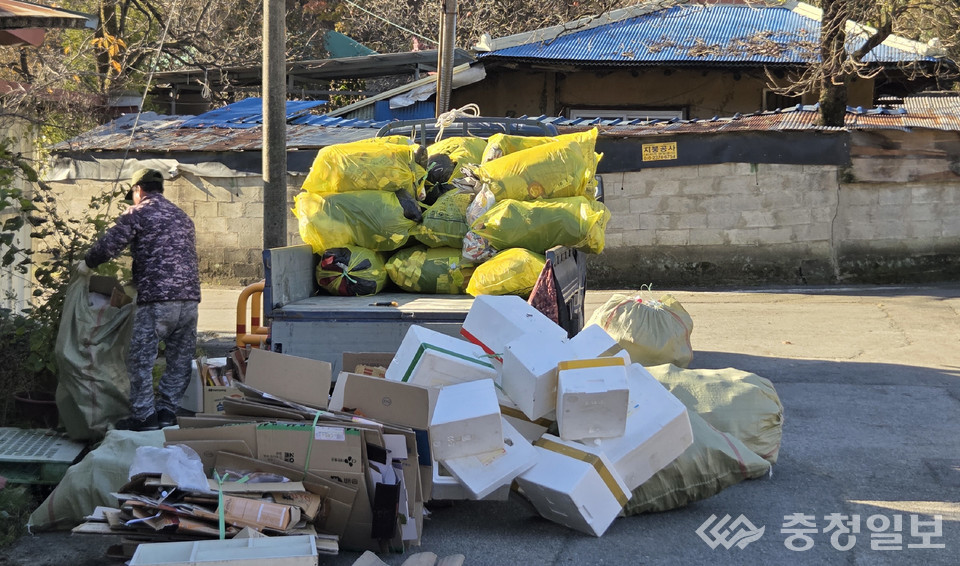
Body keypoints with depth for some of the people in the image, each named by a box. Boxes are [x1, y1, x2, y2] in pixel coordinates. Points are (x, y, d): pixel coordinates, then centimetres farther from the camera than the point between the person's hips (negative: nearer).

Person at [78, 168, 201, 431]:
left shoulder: (137, 214, 1)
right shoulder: (182, 217, 22)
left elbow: (108, 245, -7)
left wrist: (87, 264, 12)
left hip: (156, 299, -7)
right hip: (190, 296, 7)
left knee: (141, 359, 2)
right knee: (180, 359, 12)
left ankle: (143, 415, 3)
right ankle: (167, 409, 15)